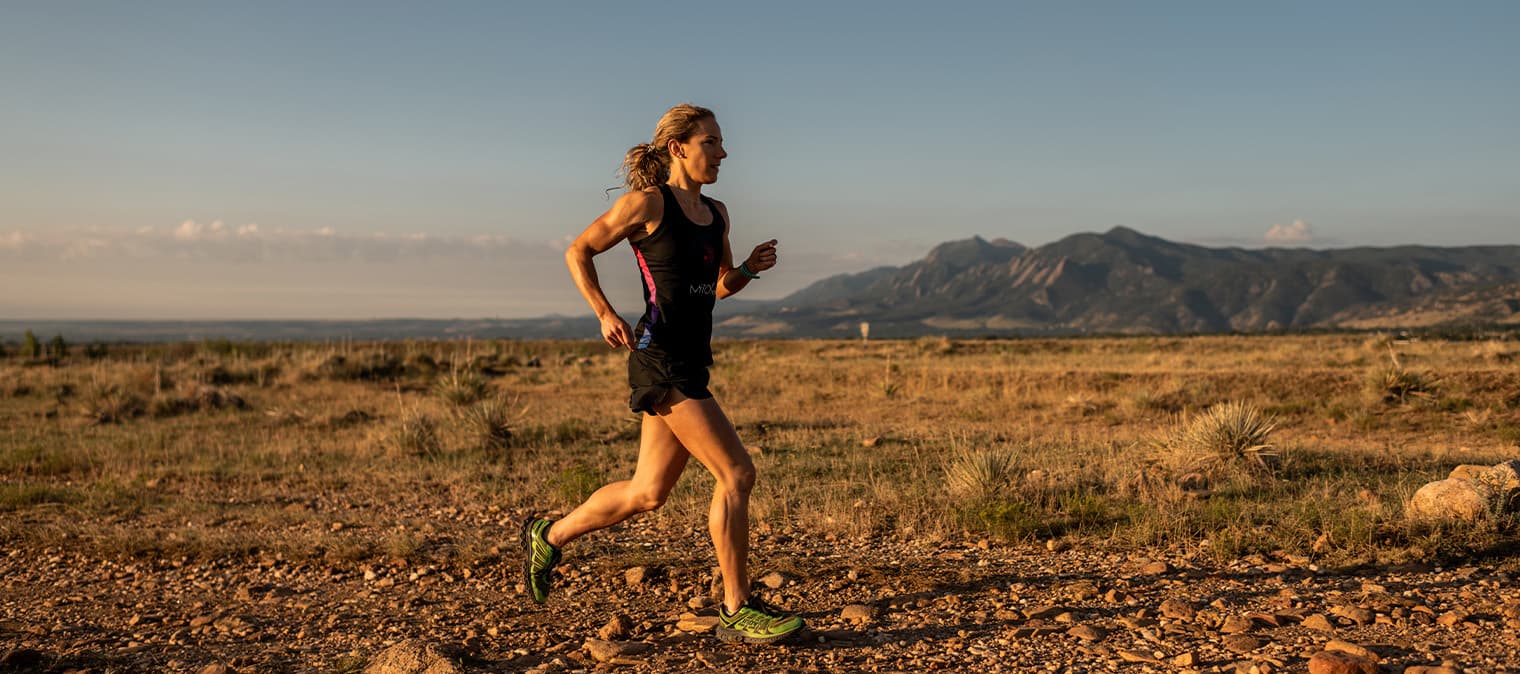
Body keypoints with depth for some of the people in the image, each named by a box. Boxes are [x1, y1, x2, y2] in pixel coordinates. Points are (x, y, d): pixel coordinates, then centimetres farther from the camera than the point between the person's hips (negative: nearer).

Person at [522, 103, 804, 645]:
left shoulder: (716, 213, 15)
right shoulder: (649, 203, -6)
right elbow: (578, 252, 1)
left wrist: (751, 268, 3)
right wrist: (606, 314, -9)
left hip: (691, 363, 9)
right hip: (661, 359, -8)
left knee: (648, 493, 14)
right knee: (736, 474, -10)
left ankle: (548, 537, 33)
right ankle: (737, 613, 0)